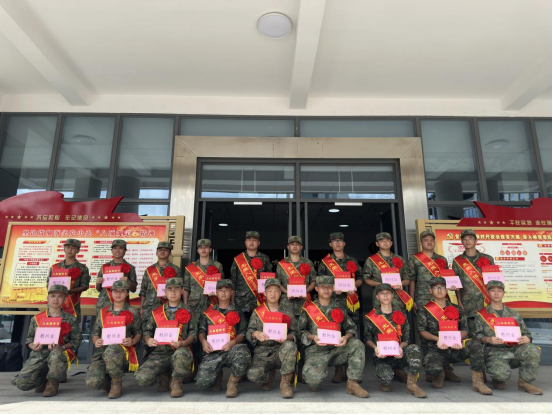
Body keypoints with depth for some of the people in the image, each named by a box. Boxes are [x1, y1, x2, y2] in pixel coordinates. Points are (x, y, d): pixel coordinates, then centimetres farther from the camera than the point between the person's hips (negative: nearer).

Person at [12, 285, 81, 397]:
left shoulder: (70, 320, 6)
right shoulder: (37, 319, 13)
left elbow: (76, 341, 5)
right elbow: (29, 339, 20)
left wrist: (61, 347, -14)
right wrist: (33, 346, -4)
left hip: (59, 353, -2)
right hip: (38, 356, 3)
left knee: (56, 354, -40)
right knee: (22, 383, -22)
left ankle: (53, 382, -8)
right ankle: (44, 378, 15)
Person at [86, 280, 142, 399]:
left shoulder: (133, 313, 11)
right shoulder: (103, 312, 19)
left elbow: (138, 333, 10)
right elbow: (95, 332, 19)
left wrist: (132, 341, -12)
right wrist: (96, 341, -4)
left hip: (123, 350, -3)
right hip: (102, 351, 3)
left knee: (111, 351, -41)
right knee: (92, 382, -26)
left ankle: (117, 384, -13)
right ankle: (108, 382, 14)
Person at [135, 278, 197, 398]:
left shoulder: (188, 312, 9)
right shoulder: (157, 312, 16)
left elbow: (193, 334, 2)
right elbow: (147, 330, 16)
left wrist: (182, 343, -17)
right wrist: (148, 340, -7)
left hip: (180, 349, -2)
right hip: (160, 353, 3)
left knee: (182, 354, -40)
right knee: (141, 378, -23)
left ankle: (176, 382, -8)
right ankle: (164, 376, 12)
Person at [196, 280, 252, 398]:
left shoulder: (237, 313, 14)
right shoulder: (208, 313, 17)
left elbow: (242, 333, 6)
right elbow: (202, 331, 14)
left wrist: (233, 342, -14)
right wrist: (204, 341, -9)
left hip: (232, 349, -1)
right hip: (212, 351, 1)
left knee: (243, 350, -37)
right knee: (202, 382, -22)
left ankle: (233, 383, -9)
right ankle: (218, 375, 17)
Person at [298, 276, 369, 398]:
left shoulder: (339, 308, 14)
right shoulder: (309, 309, 6)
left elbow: (351, 328, 12)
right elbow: (301, 331, 4)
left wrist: (346, 337, -10)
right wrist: (312, 337, -15)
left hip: (337, 348, 3)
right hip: (316, 350, -3)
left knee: (357, 344, -24)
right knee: (313, 377, -31)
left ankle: (353, 384, -15)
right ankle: (315, 382, 9)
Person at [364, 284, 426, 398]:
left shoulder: (401, 314, 12)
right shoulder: (371, 317, 6)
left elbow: (406, 339, 9)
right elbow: (368, 338, 8)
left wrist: (400, 347, -13)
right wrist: (375, 347, -13)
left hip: (399, 354, 2)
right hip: (382, 355, -1)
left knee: (414, 349, -33)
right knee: (386, 376, -33)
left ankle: (412, 384, -12)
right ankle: (386, 382, 9)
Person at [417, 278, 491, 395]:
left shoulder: (456, 309, 15)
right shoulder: (425, 310, 8)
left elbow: (465, 330, 9)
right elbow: (422, 330, 0)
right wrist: (437, 339, -16)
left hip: (456, 347, 2)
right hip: (436, 349, -2)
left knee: (476, 346, -28)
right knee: (431, 366, -33)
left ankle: (478, 382, -14)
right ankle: (439, 375, 6)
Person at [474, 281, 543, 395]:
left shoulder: (514, 314, 21)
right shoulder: (481, 315, 9)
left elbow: (526, 334, 18)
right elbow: (477, 335, 0)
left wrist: (527, 339, -6)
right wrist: (488, 339, -20)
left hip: (515, 350, 3)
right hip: (495, 352, -3)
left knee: (533, 350, -29)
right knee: (502, 373, -33)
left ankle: (524, 382, -6)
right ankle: (498, 379, 9)